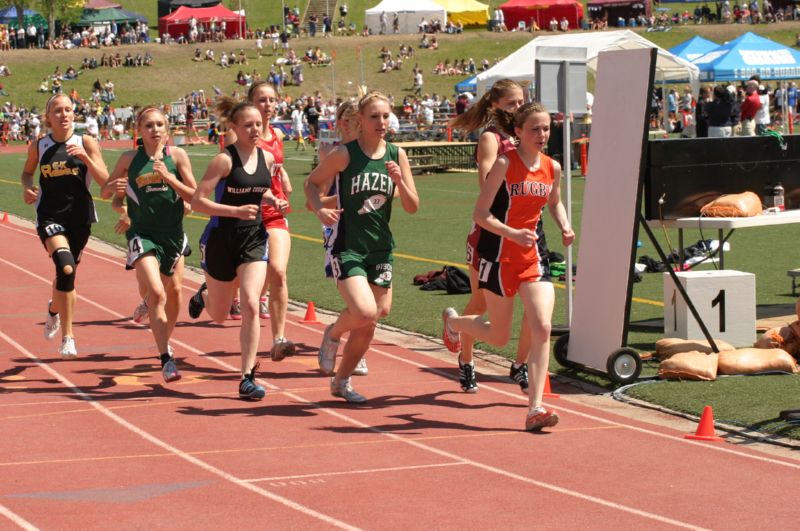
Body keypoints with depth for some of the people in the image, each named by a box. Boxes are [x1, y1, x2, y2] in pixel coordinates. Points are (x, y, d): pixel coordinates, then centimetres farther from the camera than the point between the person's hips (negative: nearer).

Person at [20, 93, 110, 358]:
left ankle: (54, 309, 50)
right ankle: (67, 337, -16)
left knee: (66, 273, 15)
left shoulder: (86, 143, -2)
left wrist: (85, 157, -21)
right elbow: (27, 171, 19)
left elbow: (105, 181, -7)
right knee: (66, 269, -24)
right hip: (49, 217, -2)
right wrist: (27, 188, -2)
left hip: (79, 217, 2)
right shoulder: (38, 146, 1)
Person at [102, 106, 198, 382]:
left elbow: (194, 196, -3)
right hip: (142, 233, -3)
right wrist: (120, 206, -12)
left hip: (173, 233, 3)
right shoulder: (129, 159, -2)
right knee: (156, 293, -19)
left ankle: (165, 341, 45)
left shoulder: (177, 155, -1)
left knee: (174, 293, 17)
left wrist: (169, 177, -17)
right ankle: (166, 359, -18)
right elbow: (106, 192, 10)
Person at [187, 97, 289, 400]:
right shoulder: (225, 160, -15)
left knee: (251, 305, -15)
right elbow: (197, 201, -18)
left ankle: (247, 379, -11)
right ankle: (204, 294, 52)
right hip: (221, 239, -3)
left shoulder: (267, 158, 2)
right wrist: (236, 211, -27)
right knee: (219, 316, 13)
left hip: (254, 239, 3)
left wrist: (273, 201, 2)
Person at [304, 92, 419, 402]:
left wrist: (399, 181, -13)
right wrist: (319, 209, -15)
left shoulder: (397, 155, 3)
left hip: (381, 249, 5)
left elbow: (412, 207, 5)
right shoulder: (344, 154, -9)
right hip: (347, 247, -5)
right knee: (364, 313, -23)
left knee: (368, 326, 8)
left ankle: (341, 382, 28)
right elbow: (312, 182, 3)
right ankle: (333, 334, 11)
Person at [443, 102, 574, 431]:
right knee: (499, 337, 9)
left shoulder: (552, 167, 4)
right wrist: (512, 233, -29)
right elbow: (480, 214, -15)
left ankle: (535, 408, -11)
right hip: (499, 256, -4)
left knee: (542, 328, -13)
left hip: (532, 256, 4)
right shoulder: (505, 164, -13)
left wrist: (564, 227, 5)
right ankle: (453, 321, 43)